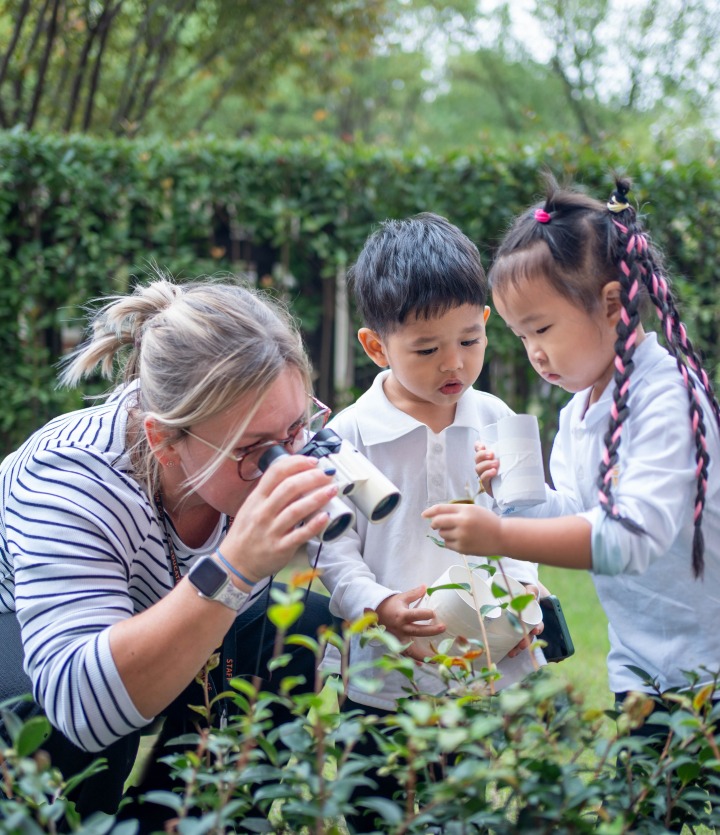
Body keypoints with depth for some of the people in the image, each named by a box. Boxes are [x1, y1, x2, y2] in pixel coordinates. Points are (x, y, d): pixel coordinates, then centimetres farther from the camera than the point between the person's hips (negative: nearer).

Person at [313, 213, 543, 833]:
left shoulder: (496, 421, 3)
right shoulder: (349, 437, -8)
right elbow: (334, 552, -7)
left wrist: (521, 594, -4)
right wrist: (380, 605, -22)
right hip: (388, 683, -2)